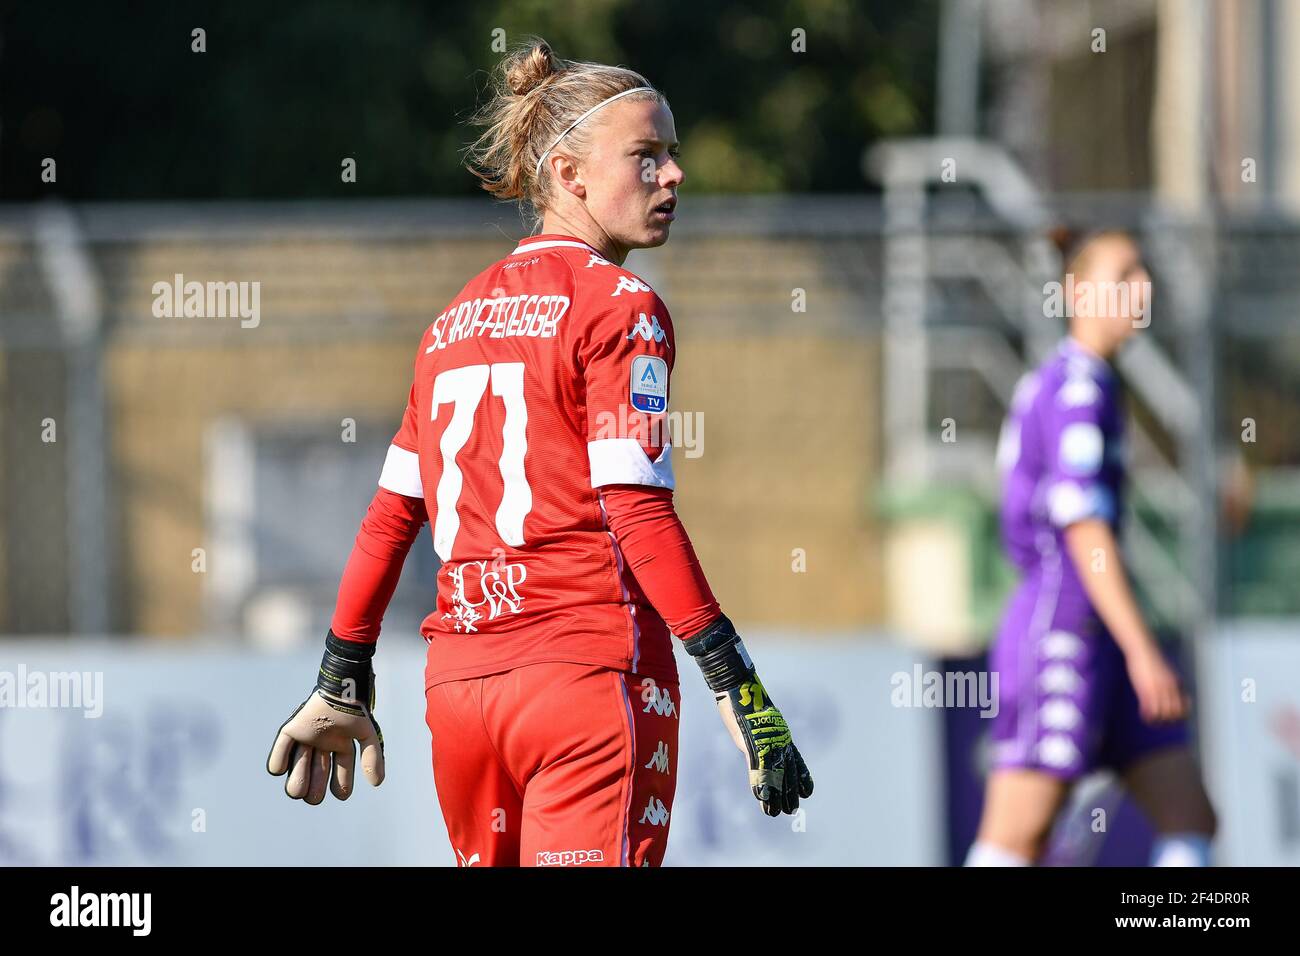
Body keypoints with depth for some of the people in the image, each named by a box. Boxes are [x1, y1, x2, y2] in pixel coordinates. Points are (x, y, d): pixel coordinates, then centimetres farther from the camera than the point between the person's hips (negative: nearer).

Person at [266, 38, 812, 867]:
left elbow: (392, 516, 16)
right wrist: (735, 686, -15)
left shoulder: (458, 318, 16)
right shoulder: (620, 308, -4)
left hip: (459, 680, 7)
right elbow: (637, 511, -13)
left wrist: (341, 687, 22)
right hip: (590, 671, -7)